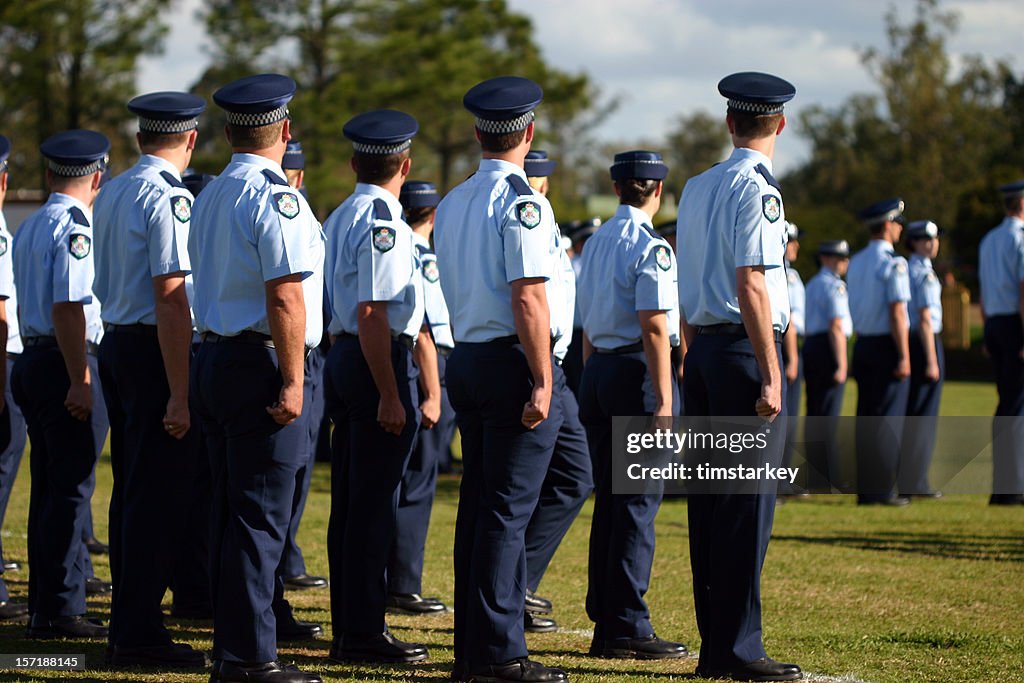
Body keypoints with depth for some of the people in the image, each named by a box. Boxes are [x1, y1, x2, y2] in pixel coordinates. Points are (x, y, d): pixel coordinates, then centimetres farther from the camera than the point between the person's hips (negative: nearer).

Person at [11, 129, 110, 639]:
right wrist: (79, 381, -22)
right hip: (62, 366, -10)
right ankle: (59, 610, -7)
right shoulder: (75, 227, -13)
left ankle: (44, 604, 18)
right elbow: (68, 308, -21)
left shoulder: (30, 227, 17)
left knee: (50, 486, 14)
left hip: (30, 362, 10)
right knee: (71, 487, -7)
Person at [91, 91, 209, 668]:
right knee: (160, 495, -5)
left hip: (115, 344, 9)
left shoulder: (112, 194, 13)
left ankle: (127, 625, 20)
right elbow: (171, 297, -20)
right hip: (154, 350, -9)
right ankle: (141, 634, -4)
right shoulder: (169, 197, -15)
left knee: (131, 490, 14)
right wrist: (179, 395, -21)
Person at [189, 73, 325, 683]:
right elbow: (285, 298, -19)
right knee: (261, 516, -6)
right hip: (261, 365, -9)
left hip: (215, 359, 9)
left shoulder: (209, 197, 14)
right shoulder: (276, 198, -13)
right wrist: (292, 381, -18)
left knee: (231, 512, 13)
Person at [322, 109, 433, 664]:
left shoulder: (339, 219, 14)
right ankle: (364, 634, -3)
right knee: (375, 502, -5)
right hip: (381, 363, -10)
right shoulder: (382, 222, -15)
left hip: (343, 360, 10)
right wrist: (390, 395, -21)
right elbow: (373, 315, -21)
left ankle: (348, 628, 19)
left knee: (350, 501, 13)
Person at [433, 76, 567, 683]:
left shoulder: (452, 204, 13)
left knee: (478, 507, 12)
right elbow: (527, 298, -19)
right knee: (509, 511, -6)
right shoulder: (522, 201, -13)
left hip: (465, 360, 8)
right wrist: (542, 382, -18)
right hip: (513, 361, -8)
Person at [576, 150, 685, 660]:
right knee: (638, 503, -5)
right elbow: (654, 328, -17)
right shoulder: (651, 247, -11)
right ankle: (628, 627, -6)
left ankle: (604, 624, 12)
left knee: (608, 501, 11)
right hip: (637, 371, -8)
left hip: (596, 371, 8)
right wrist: (664, 401, -17)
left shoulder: (595, 244, 14)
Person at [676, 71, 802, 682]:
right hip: (745, 348, -8)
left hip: (703, 350, 8)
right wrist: (771, 376, -17)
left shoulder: (696, 188, 14)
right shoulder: (757, 188, -10)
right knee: (751, 499, -6)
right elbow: (751, 285, -17)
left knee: (709, 498, 9)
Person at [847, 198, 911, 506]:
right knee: (888, 420, -4)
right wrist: (904, 356, -17)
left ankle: (865, 489, 12)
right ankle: (882, 489, -4)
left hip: (863, 345, 7)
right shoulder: (893, 263, -13)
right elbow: (897, 312, -18)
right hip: (887, 346, -7)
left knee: (866, 419, 10)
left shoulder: (856, 262, 11)